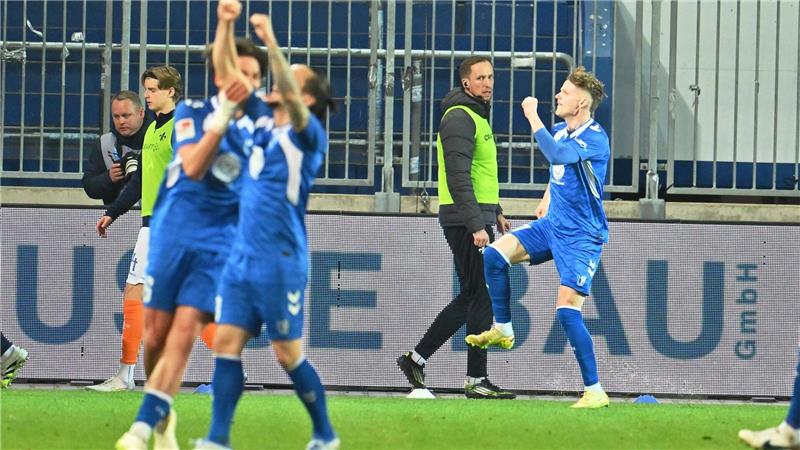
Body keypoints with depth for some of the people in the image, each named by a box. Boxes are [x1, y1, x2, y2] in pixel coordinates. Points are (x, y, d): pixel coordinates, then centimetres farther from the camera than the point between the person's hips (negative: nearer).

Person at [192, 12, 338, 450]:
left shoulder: (307, 134, -8)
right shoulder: (260, 130, 15)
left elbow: (293, 101, -26)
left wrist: (271, 42, -34)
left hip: (281, 261, -7)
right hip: (241, 256, 7)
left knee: (288, 353, -1)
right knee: (227, 342, -3)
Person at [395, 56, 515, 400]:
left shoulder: (477, 115, 18)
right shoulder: (460, 118, -14)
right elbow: (458, 178, -22)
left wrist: (495, 212, 28)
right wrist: (476, 226, -26)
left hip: (478, 217, 10)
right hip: (466, 221, -10)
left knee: (471, 297, 13)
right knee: (483, 297, -7)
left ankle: (417, 358, 18)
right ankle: (476, 381, -2)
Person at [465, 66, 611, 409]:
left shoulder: (594, 138, -21)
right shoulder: (560, 131, 6)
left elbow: (557, 154, -39)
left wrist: (532, 116, -30)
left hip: (581, 236, -8)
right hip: (552, 225, 8)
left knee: (567, 308, -15)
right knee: (495, 254, -6)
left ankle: (594, 391, -9)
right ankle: (502, 330, 11)